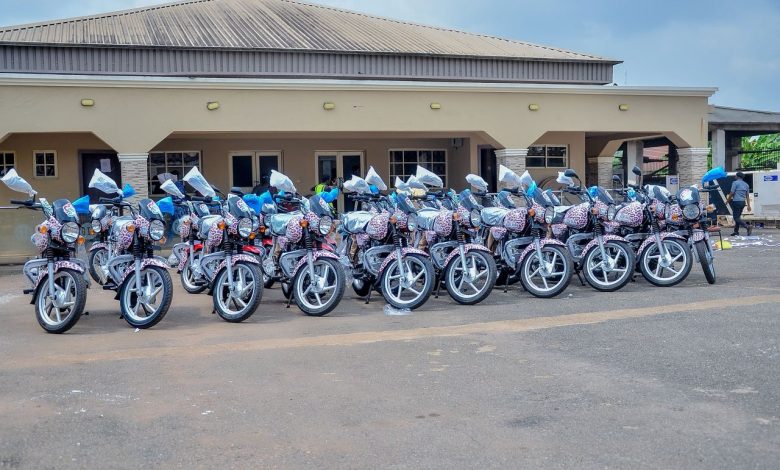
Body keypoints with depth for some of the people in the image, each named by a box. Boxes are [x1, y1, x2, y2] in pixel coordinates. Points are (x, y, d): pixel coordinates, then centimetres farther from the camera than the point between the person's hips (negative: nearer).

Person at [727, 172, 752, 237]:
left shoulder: (735, 183, -6)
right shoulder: (746, 184, 15)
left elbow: (732, 193, -9)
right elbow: (747, 196, 12)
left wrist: (728, 200, 6)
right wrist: (748, 205, 9)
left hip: (737, 202, -8)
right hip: (743, 202, 8)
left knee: (736, 218, -8)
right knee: (738, 217, 15)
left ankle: (747, 226, -26)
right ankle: (736, 231, 16)